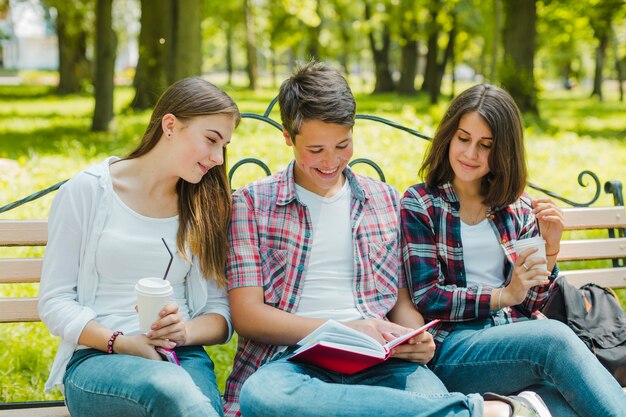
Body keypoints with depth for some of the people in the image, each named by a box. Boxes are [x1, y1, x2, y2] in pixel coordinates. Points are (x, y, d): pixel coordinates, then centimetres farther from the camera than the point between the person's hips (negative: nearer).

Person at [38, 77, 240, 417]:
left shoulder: (205, 206, 14)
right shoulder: (86, 191, 4)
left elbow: (221, 314, 13)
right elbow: (55, 302, 1)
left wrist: (186, 331, -11)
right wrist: (121, 342, -15)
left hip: (181, 358, 3)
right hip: (96, 358, -2)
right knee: (172, 388, -38)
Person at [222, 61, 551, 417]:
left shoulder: (387, 201, 18)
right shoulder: (252, 202, 7)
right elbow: (247, 315, 0)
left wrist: (414, 338, -3)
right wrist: (344, 330, -12)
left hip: (376, 361, 0)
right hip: (293, 358, 1)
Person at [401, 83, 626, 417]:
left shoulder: (520, 209, 16)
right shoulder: (420, 204, 6)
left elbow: (530, 306, 14)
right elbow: (426, 299, -3)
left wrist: (550, 248, -1)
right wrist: (502, 296, -11)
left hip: (518, 343, 3)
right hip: (452, 348, -3)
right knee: (555, 337, -33)